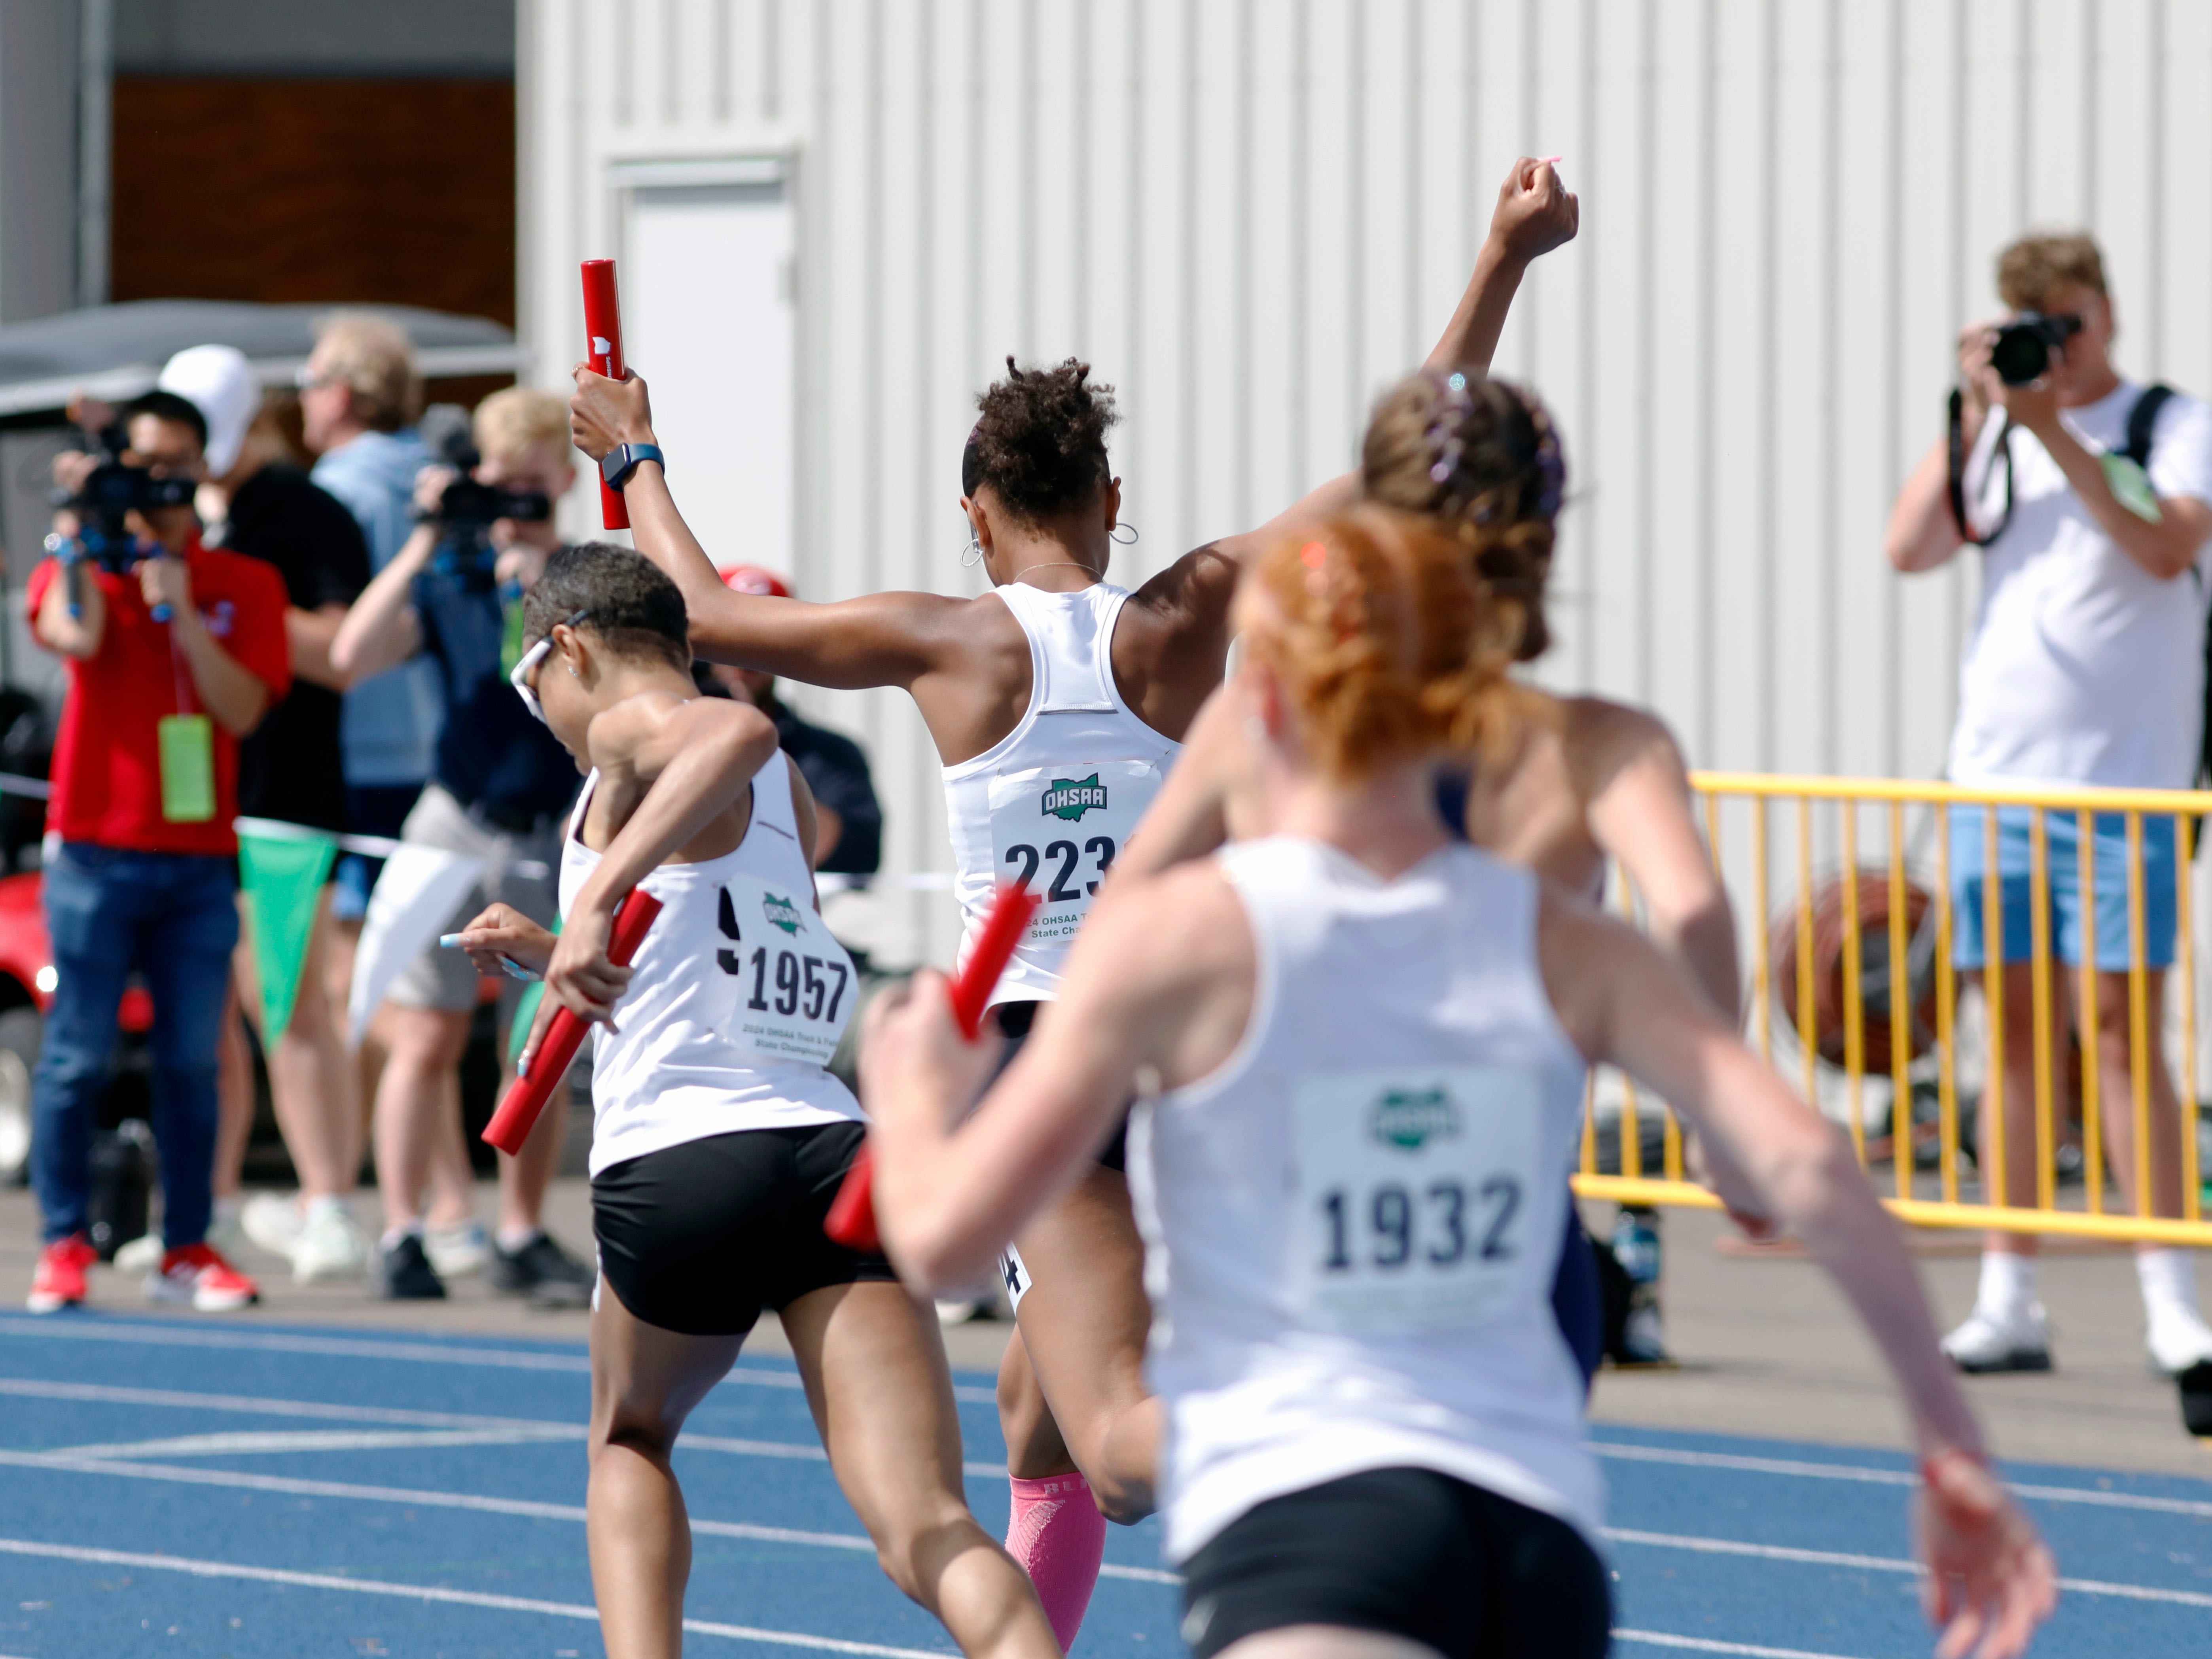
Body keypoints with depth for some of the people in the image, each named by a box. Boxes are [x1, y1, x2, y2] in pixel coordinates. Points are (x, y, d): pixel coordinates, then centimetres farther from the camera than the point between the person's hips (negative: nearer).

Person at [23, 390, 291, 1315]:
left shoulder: (244, 586, 9)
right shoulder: (79, 569, 5)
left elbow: (243, 709, -4)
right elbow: (75, 636, -18)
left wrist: (181, 610, -11)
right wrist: (85, 536, -11)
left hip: (200, 857, 2)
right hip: (98, 853, -2)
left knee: (192, 1063, 1)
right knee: (78, 1058, -4)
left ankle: (187, 1249, 6)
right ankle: (64, 1246, 1)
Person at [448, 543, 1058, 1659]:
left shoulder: (630, 724, 4)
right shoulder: (786, 800, 26)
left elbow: (738, 733, -21)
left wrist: (595, 900, -26)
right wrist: (556, 957, 48)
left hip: (672, 1169, -5)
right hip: (833, 1151, 5)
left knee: (630, 1443, 27)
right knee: (929, 1537, -10)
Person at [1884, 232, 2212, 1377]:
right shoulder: (1996, 435, 13)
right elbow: (1910, 549, 2)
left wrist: (2055, 431, -19)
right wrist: (1970, 413, -4)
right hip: (1996, 774, 4)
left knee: (2119, 1024, -9)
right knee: (2019, 1030, 6)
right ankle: (2009, 1301, 9)